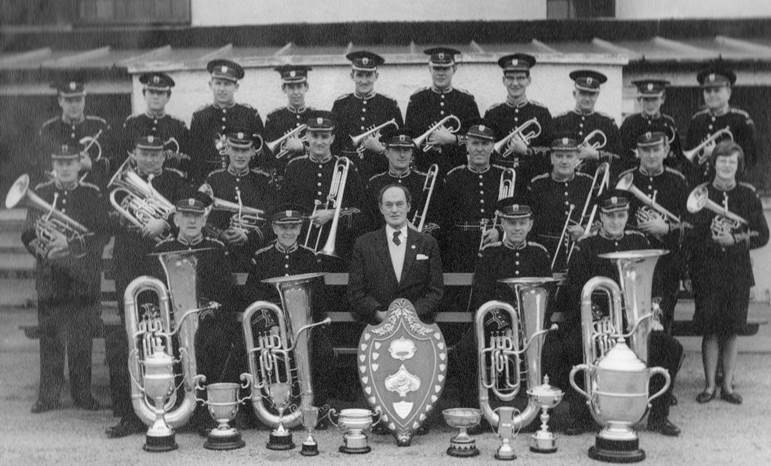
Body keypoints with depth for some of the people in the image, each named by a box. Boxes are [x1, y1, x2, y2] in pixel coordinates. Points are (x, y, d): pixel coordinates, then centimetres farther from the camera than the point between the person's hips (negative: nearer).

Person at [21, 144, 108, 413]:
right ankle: (48, 396, 8)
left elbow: (102, 235, -6)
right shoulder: (39, 193, 10)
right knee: (50, 338, 1)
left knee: (82, 340, 2)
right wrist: (43, 249, -14)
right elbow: (28, 234, 7)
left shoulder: (93, 195, 4)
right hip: (49, 278, 1)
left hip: (84, 280, -1)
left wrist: (70, 244, -20)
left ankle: (83, 394, 12)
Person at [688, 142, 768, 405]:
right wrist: (715, 242, -13)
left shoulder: (748, 195, 3)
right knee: (710, 330, 0)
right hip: (707, 272, -1)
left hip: (738, 273, 1)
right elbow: (692, 235, 1)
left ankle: (727, 385, 14)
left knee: (732, 329, 5)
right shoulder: (700, 193, 1)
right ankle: (710, 385, 10)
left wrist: (735, 240, -13)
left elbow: (762, 236, 1)